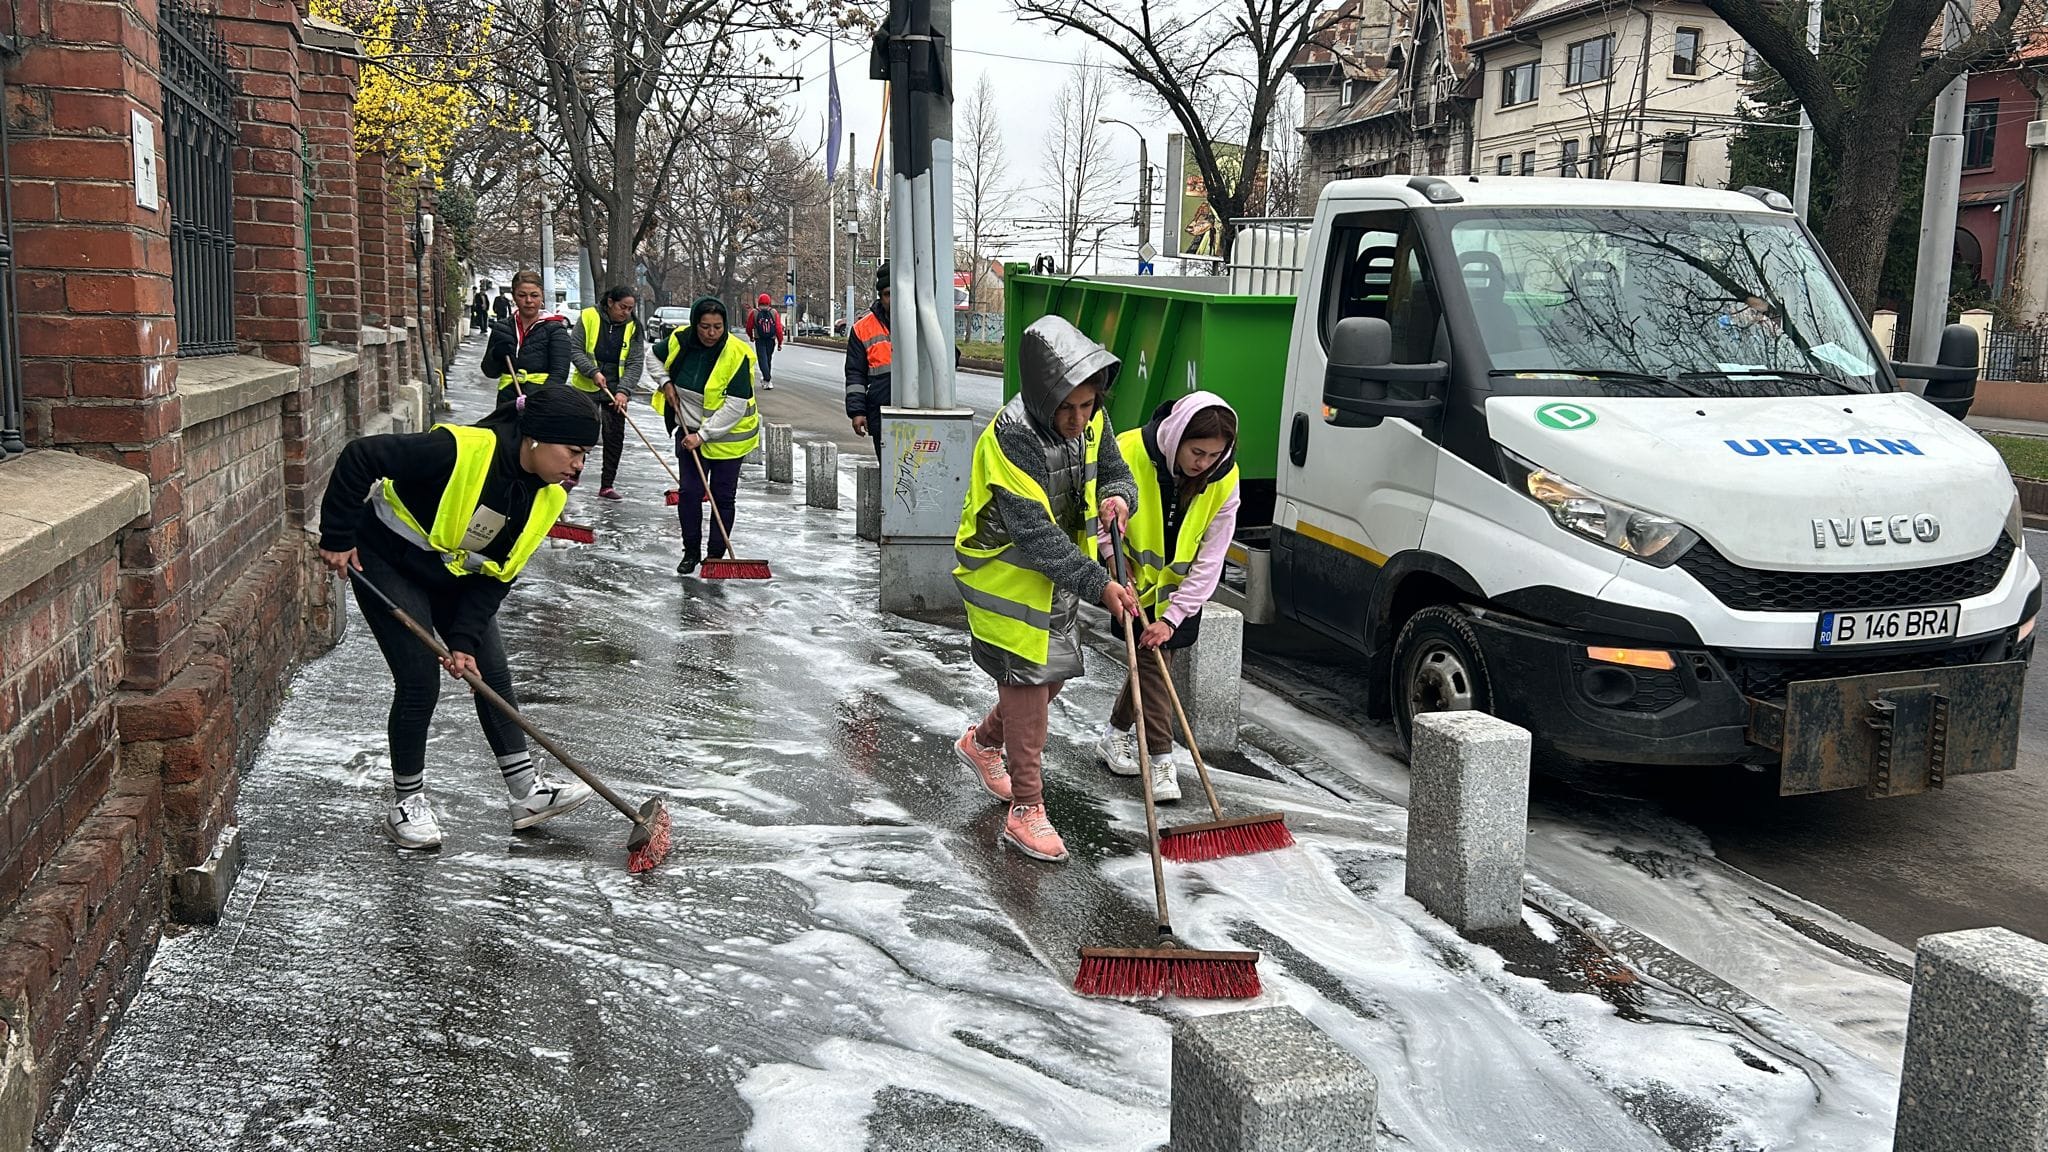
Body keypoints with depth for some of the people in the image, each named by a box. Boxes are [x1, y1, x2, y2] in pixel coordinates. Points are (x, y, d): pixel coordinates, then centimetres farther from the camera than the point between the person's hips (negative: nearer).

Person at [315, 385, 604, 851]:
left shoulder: (545, 498, -11)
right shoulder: (461, 450, -33)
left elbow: (497, 576, -8)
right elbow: (359, 457, -29)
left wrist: (464, 640, -17)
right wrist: (338, 538, -23)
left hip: (456, 578, 7)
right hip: (388, 565, -7)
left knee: (493, 676, 5)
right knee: (420, 683, -9)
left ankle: (528, 793, 12)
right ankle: (408, 803, 9)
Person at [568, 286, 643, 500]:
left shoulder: (633, 327, -5)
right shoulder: (588, 317, -9)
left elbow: (635, 363, -9)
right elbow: (575, 350, -9)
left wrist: (623, 391, -21)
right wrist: (593, 372, -22)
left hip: (617, 391, 2)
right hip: (587, 386, -2)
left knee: (615, 437, 4)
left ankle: (607, 485, 13)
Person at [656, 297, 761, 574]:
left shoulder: (737, 354, -22)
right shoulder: (679, 341, -9)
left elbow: (736, 406, -24)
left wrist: (703, 435, -25)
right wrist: (666, 383, -3)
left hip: (728, 435, -3)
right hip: (690, 431, 3)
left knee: (723, 497, 4)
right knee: (689, 493, 2)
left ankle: (716, 554, 17)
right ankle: (691, 551, 17)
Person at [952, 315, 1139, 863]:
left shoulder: (1093, 421, -7)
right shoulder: (1011, 438, -30)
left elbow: (1115, 471, 8)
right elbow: (1035, 536, -31)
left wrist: (1118, 497, -17)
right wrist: (1098, 584, -32)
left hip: (1058, 582, 8)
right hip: (1008, 581, -8)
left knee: (1051, 677, 20)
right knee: (1028, 686, -3)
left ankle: (983, 742, 45)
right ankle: (1026, 810, 9)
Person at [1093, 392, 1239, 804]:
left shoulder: (1224, 480, -22)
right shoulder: (1129, 453, -30)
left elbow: (1209, 560, -20)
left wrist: (1172, 616, -24)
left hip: (1180, 586, 2)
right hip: (1135, 580, -2)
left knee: (1150, 657, 9)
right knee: (1149, 657, -6)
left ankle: (1115, 735, 30)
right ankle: (1160, 759, -2)